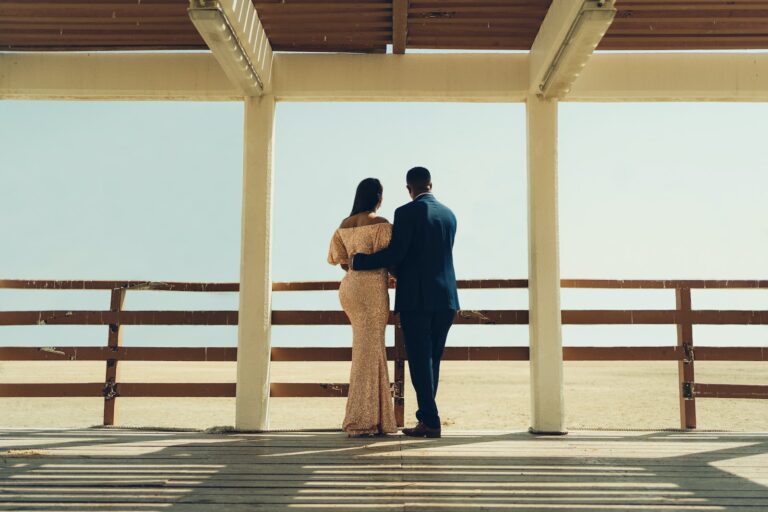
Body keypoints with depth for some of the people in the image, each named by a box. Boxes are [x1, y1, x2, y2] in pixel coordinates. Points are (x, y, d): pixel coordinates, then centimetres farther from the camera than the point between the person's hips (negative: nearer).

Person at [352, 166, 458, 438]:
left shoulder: (406, 212, -8)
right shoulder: (449, 215, 12)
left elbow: (394, 254, -15)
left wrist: (357, 261, -2)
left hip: (416, 298, -6)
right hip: (445, 297, 6)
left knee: (420, 360, 0)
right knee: (432, 359, 14)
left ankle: (430, 421, 1)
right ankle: (426, 415, 20)